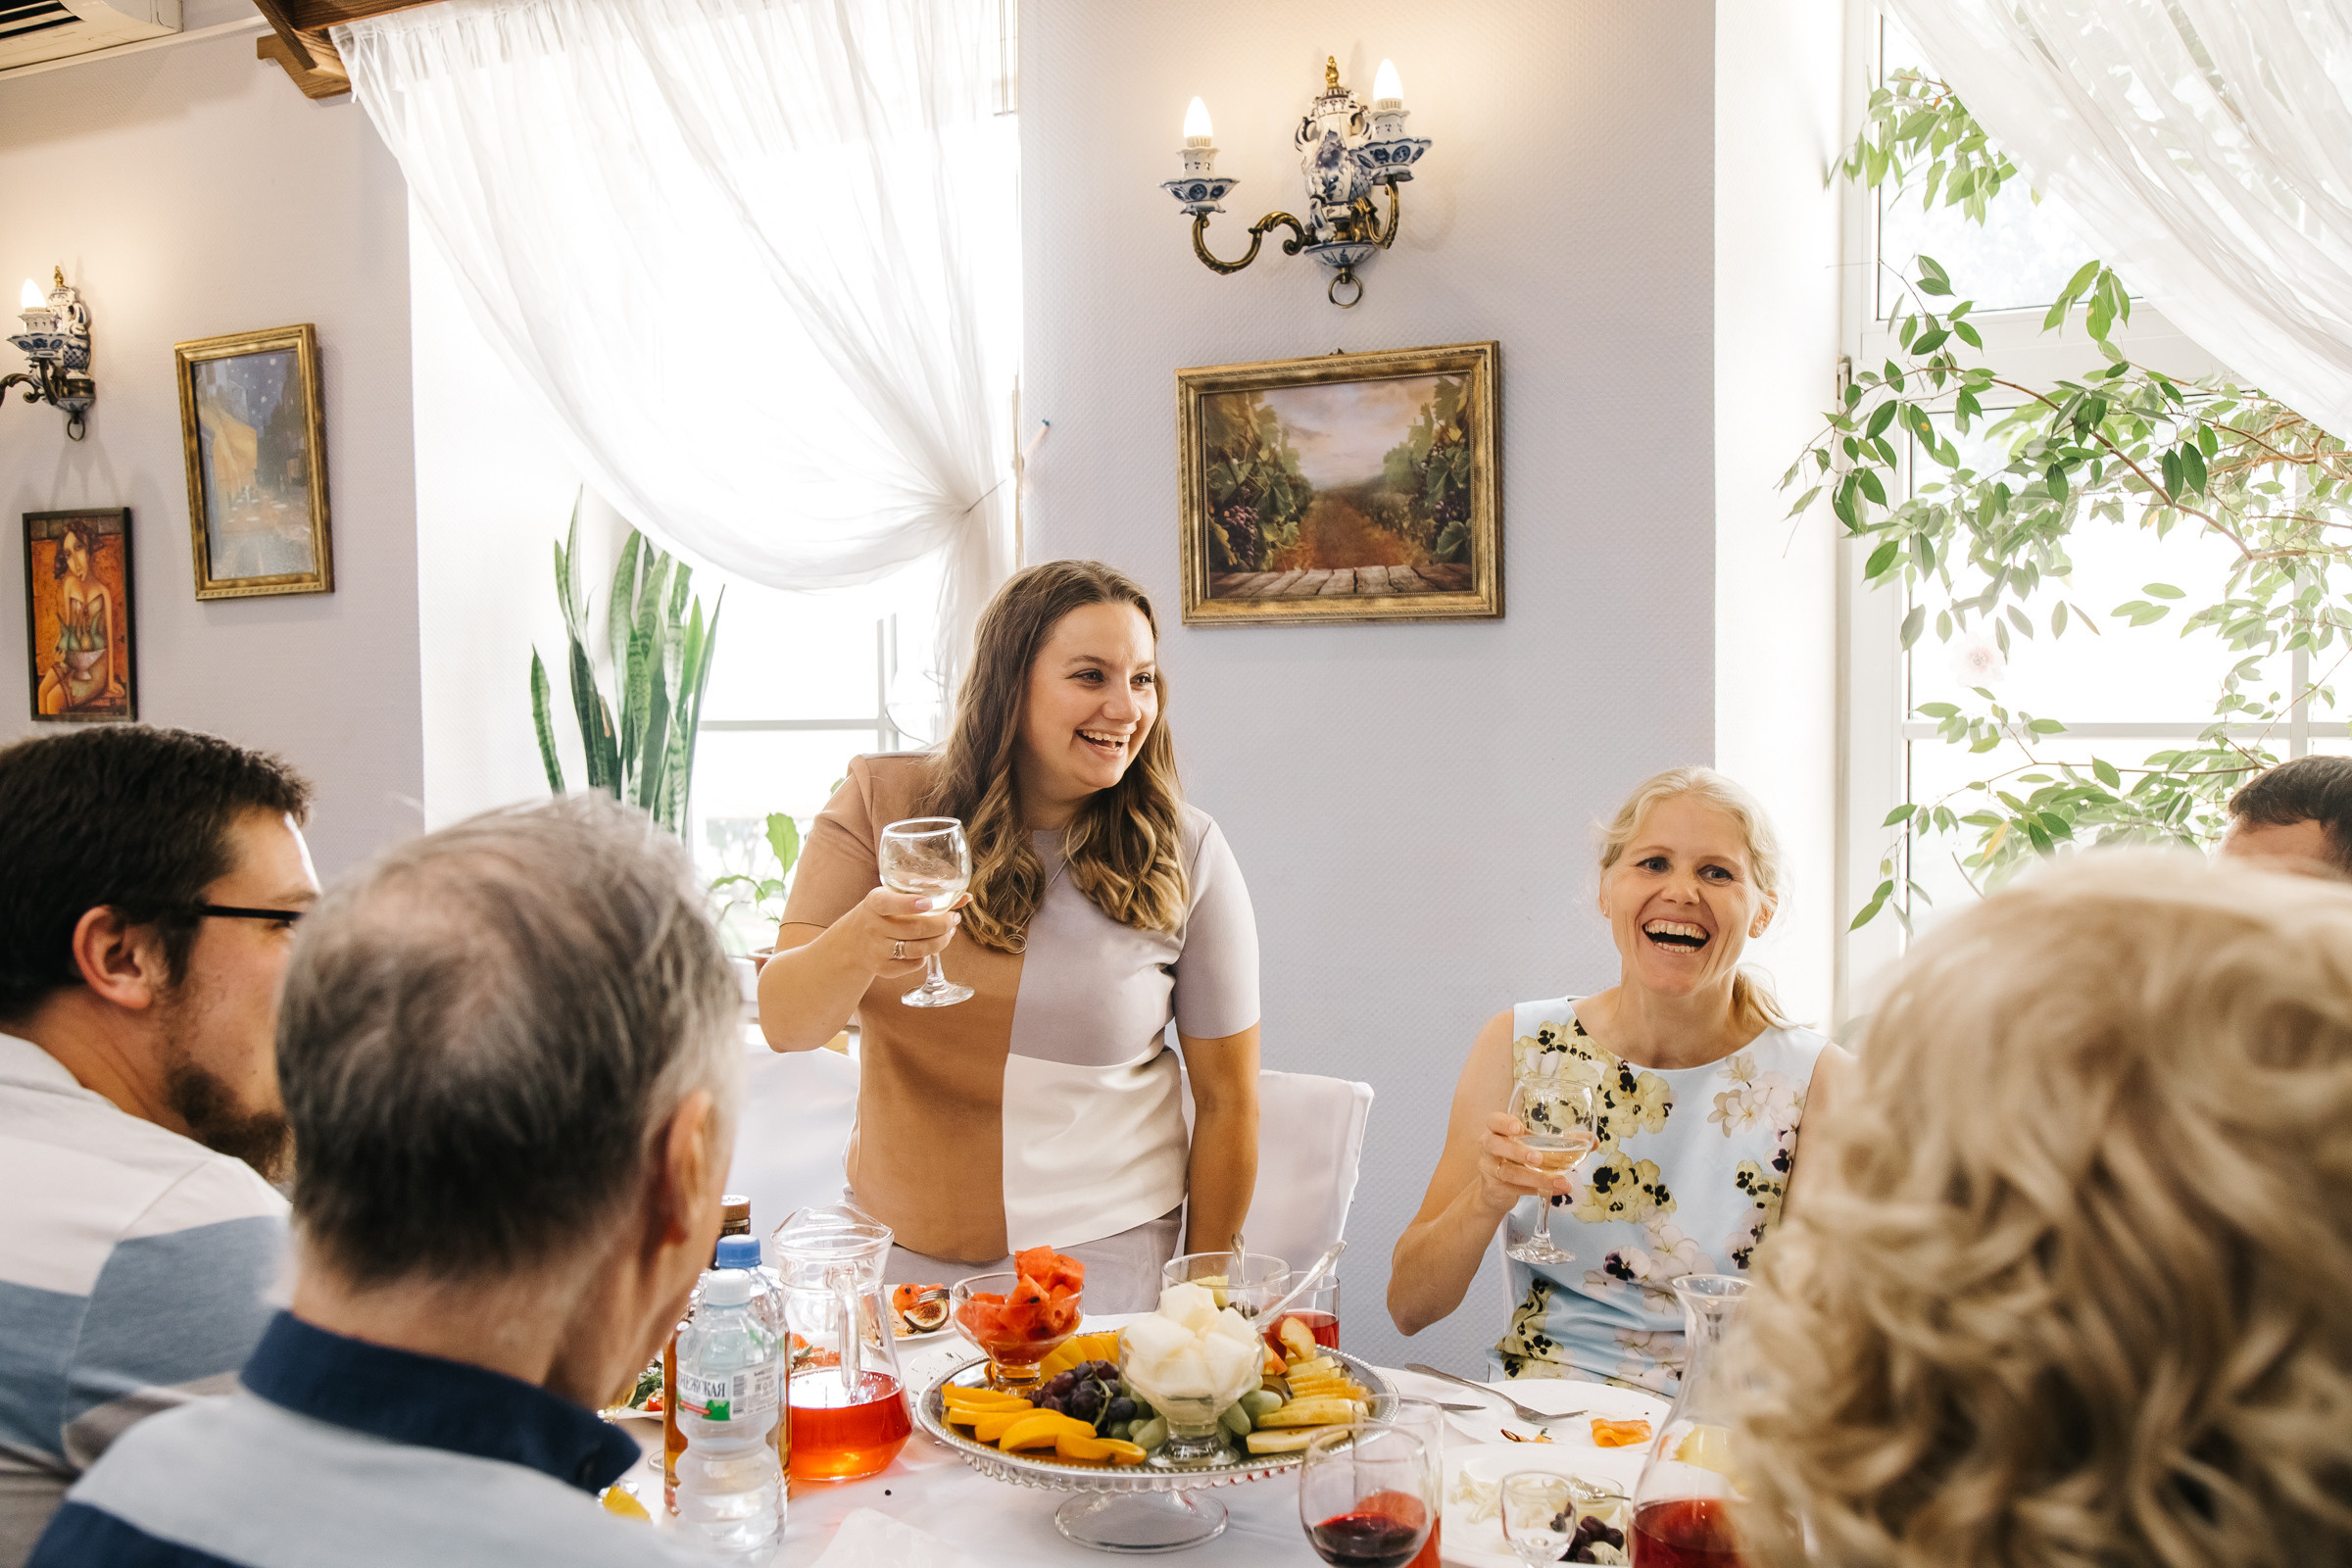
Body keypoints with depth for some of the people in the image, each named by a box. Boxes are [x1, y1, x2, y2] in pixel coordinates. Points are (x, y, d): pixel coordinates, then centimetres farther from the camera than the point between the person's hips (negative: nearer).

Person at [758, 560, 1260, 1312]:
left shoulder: (1187, 856, -8)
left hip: (1099, 1247, -1)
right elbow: (782, 1022, -12)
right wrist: (857, 945, -34)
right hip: (899, 1245, 2)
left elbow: (1227, 1099, 0)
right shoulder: (881, 804, -6)